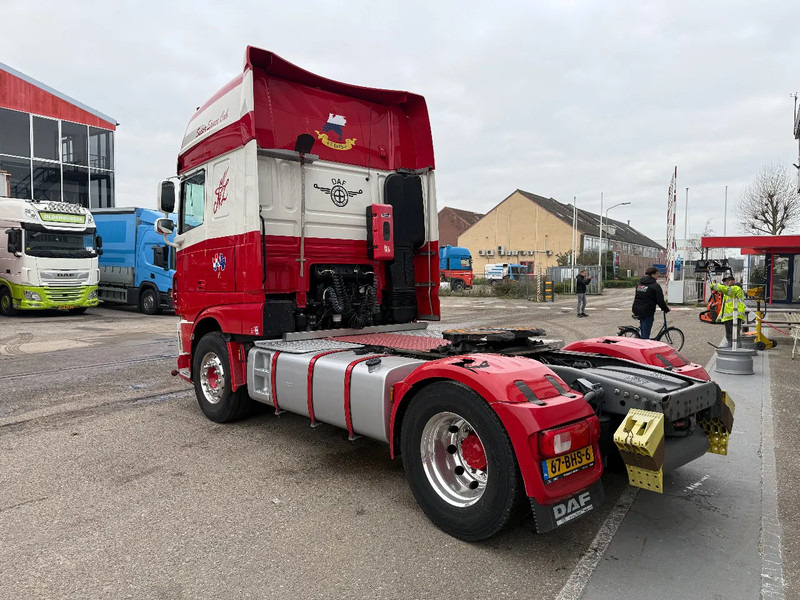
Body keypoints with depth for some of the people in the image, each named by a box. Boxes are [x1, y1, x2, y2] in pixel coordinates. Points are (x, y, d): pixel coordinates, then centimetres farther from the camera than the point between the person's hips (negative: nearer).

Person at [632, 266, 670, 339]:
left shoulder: (639, 284, 11)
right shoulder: (655, 286, -12)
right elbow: (660, 301, -11)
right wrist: (666, 309, 5)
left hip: (637, 310, 8)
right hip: (647, 312, -8)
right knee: (645, 335, -3)